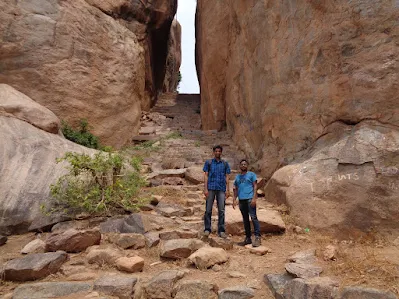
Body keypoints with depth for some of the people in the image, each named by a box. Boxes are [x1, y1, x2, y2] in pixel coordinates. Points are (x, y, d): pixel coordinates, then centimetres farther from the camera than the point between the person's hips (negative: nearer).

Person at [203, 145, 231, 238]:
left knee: (221, 210, 1)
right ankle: (207, 229, 10)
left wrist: (227, 190, 2)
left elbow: (226, 177, 10)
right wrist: (205, 189, -5)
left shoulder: (225, 164, 12)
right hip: (211, 188, -1)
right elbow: (206, 176, 3)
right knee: (208, 210, 1)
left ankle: (221, 230, 8)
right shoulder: (208, 162, 8)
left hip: (221, 189, 1)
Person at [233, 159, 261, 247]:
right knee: (245, 219, 9)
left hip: (250, 199, -5)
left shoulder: (251, 174, 6)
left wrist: (254, 198, -12)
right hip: (241, 200, 5)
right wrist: (234, 200, 10)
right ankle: (248, 238, 14)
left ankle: (257, 237, -12)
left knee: (253, 217, -13)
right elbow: (236, 189, 20)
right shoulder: (237, 177, 20)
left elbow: (255, 186, -1)